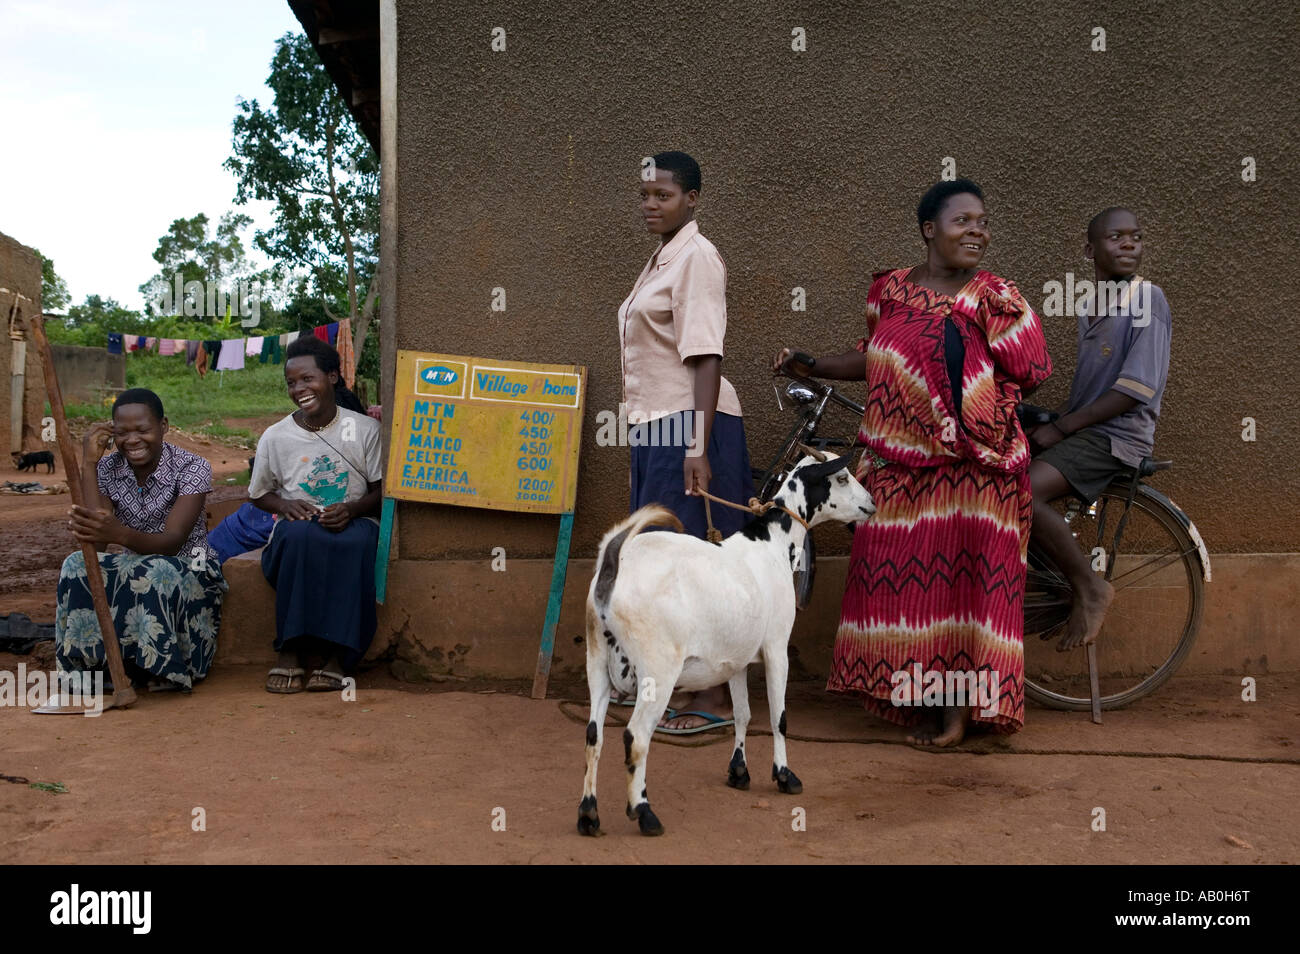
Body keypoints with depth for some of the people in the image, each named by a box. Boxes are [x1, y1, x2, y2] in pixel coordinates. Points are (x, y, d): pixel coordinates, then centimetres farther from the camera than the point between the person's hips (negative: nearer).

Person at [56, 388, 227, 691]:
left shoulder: (192, 467, -14)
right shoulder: (107, 469, -3)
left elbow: (172, 541, -28)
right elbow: (96, 543, -19)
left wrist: (119, 534, -49)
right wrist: (88, 463, -19)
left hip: (188, 570, -4)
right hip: (133, 569, 4)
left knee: (156, 572, -37)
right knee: (78, 566, -25)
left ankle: (164, 671, -22)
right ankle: (93, 662, -19)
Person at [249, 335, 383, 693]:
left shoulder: (364, 429, 3)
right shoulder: (275, 437, 5)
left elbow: (382, 489, 5)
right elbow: (260, 493, 16)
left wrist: (351, 509, -16)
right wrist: (285, 505, -7)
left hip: (352, 523, -1)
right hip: (298, 527, 1)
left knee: (356, 541, -38)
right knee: (299, 534, -37)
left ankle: (336, 656, -36)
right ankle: (290, 650, -32)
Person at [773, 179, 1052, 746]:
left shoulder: (995, 298, -2)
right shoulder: (890, 290, 8)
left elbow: (1031, 375, -5)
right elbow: (874, 359, 19)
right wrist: (812, 367, 12)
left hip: (970, 469, -3)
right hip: (898, 468, 4)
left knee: (958, 575, -3)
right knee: (900, 576, 5)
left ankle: (958, 707, 9)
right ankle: (920, 700, 20)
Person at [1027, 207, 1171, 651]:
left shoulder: (1148, 300, -12)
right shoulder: (1090, 308, 13)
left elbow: (1134, 390, -19)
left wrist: (1060, 428, -17)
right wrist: (1049, 422, 5)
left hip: (1118, 435, -9)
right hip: (1082, 428, 9)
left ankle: (1090, 588, -12)